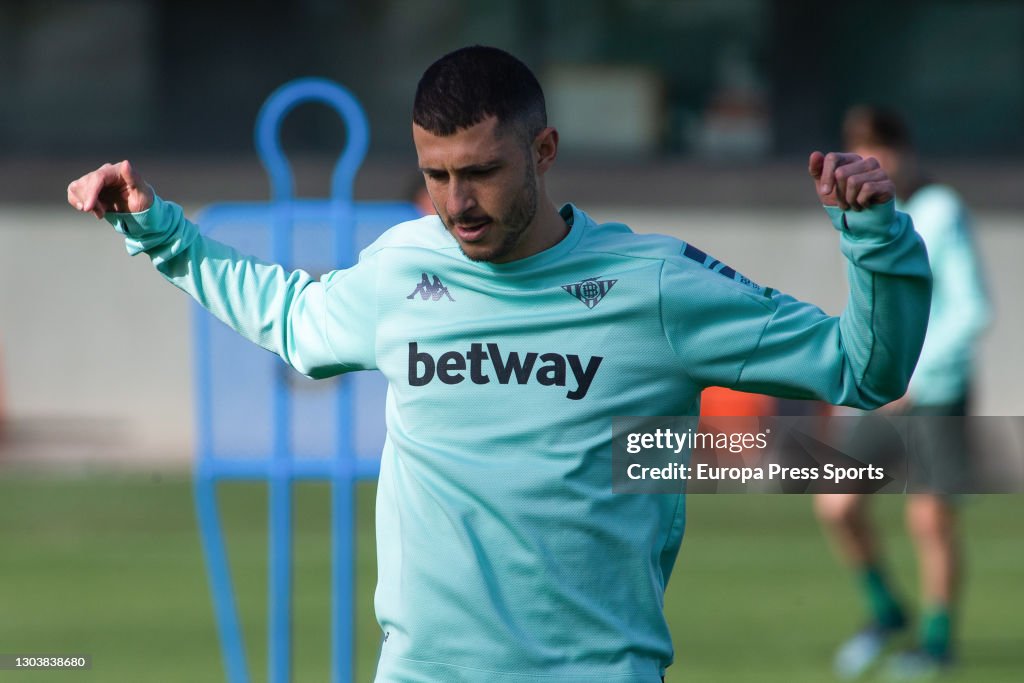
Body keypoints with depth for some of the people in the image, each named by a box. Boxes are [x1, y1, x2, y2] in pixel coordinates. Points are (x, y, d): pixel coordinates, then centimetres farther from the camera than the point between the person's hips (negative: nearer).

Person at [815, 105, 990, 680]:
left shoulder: (944, 214, -12)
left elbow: (972, 310, -16)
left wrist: (914, 375, -20)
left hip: (937, 391, -6)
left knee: (930, 516, -4)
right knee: (839, 504, -3)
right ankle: (886, 612, 17)